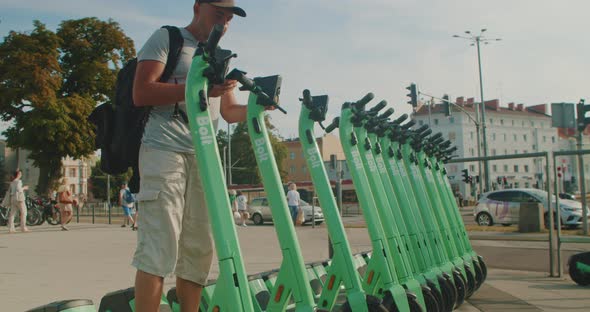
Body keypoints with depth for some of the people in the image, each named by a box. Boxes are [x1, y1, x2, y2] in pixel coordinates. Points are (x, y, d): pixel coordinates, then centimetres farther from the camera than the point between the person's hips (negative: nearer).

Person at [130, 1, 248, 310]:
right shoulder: (166, 38, 4)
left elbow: (228, 111, 22)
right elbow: (141, 94, -8)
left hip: (205, 157, 7)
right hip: (165, 149, -6)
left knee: (199, 249, 5)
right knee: (160, 246, -13)